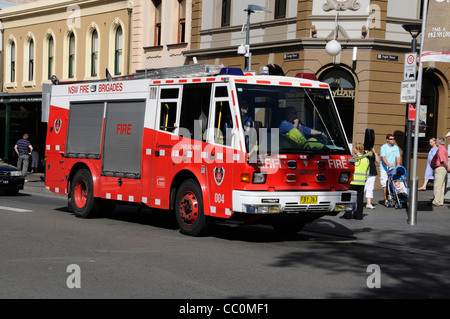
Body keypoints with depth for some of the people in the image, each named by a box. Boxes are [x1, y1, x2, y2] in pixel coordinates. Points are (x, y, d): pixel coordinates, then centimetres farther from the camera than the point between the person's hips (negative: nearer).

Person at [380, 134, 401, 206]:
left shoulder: (396, 147, 10)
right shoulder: (384, 147, -6)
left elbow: (398, 157, 3)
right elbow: (383, 157, -17)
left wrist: (398, 164, -16)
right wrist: (388, 164, -33)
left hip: (392, 169, 4)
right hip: (384, 168, -4)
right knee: (385, 184, -8)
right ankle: (386, 199, -4)